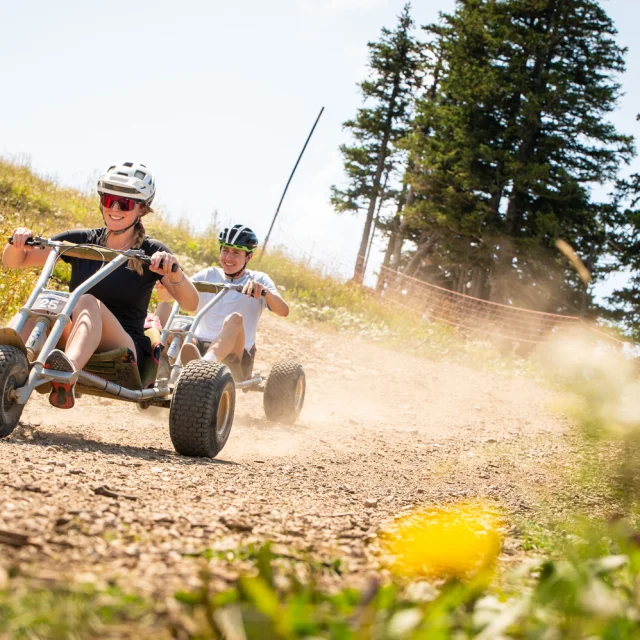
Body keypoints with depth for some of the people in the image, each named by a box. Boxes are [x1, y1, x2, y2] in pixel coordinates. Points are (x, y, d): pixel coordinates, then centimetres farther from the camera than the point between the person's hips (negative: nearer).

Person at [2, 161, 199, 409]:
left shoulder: (150, 253, 3)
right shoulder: (81, 240, 11)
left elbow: (190, 303, -10)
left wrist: (173, 270, -29)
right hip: (66, 341, 3)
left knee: (88, 302, -33)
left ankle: (68, 372, -63)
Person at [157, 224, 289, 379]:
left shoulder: (258, 280, 10)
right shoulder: (209, 275, 16)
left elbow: (283, 311, -9)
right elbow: (166, 295, 4)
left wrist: (264, 290, -28)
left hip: (233, 357, -3)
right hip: (198, 347, 3)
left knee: (235, 318, -34)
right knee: (163, 307, -18)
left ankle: (206, 361, -63)